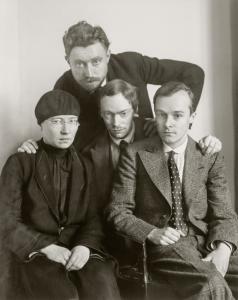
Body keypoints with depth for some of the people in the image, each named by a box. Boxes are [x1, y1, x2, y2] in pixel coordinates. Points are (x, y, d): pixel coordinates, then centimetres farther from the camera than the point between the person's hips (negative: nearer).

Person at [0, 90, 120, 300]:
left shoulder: (84, 166, 14)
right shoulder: (20, 163, 2)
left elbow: (93, 217, 8)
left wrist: (86, 245, -14)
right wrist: (47, 247, -17)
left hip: (78, 250, 3)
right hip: (33, 254, -2)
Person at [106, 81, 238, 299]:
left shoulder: (211, 157, 7)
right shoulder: (135, 155, 1)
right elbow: (117, 211, 1)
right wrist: (152, 233, -15)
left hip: (207, 241, 4)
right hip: (163, 244, -3)